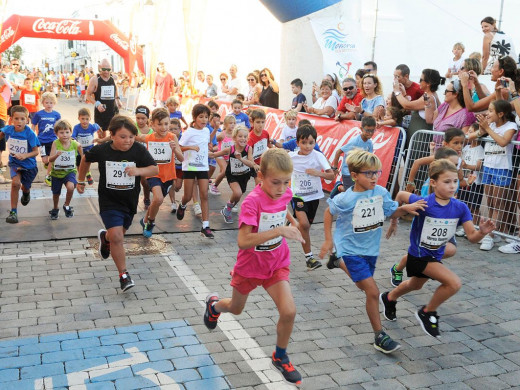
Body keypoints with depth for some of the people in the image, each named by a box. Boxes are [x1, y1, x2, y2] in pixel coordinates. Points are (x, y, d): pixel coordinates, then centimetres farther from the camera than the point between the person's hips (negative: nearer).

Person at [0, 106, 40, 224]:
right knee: (15, 183, -24)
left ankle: (26, 192, 59)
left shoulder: (30, 134, -22)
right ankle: (13, 211, -14)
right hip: (14, 163, 1)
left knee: (25, 187, 18)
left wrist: (25, 155, -33)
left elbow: (36, 151, -18)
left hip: (29, 164, -1)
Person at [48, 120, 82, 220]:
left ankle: (67, 206, -2)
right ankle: (55, 209, 48)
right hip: (56, 172, 1)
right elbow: (50, 159, -24)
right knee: (56, 193, 17)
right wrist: (57, 155, -39)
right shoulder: (55, 143, -15)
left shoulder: (75, 144, -13)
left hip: (70, 171, -1)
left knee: (70, 187, -30)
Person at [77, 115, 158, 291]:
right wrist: (81, 181, 16)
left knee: (118, 235, 21)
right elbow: (86, 159, 8)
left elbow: (155, 169, -14)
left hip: (130, 201, 3)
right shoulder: (101, 150, -13)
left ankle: (105, 237, 58)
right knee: (116, 237, -16)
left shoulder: (138, 150, -14)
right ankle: (124, 275, -1)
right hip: (109, 201, -2)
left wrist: (138, 170, -32)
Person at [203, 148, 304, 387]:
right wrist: (279, 231, -43)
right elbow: (243, 241, -38)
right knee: (236, 309, 21)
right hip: (250, 266, -3)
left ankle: (280, 357, 15)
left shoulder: (284, 194, -10)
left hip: (277, 264, 4)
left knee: (289, 311, -12)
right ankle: (214, 304, 58)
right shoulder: (252, 201, -30)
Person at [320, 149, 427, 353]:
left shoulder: (381, 192, -9)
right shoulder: (346, 199, -21)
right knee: (373, 292, -12)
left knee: (363, 285, 27)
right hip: (352, 249, -6)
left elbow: (391, 212, 5)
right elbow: (329, 213, -4)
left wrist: (405, 208, -16)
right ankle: (380, 337, 2)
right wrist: (328, 240, -1)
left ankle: (339, 262, 55)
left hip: (371, 248, 6)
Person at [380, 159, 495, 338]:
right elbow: (400, 195, -10)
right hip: (419, 255, -6)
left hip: (436, 255, 7)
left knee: (415, 285, 31)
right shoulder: (423, 203, -27)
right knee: (454, 283, -22)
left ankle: (389, 298, 60)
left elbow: (472, 237, -15)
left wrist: (482, 232, -35)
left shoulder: (460, 208, -15)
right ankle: (427, 313, 2)